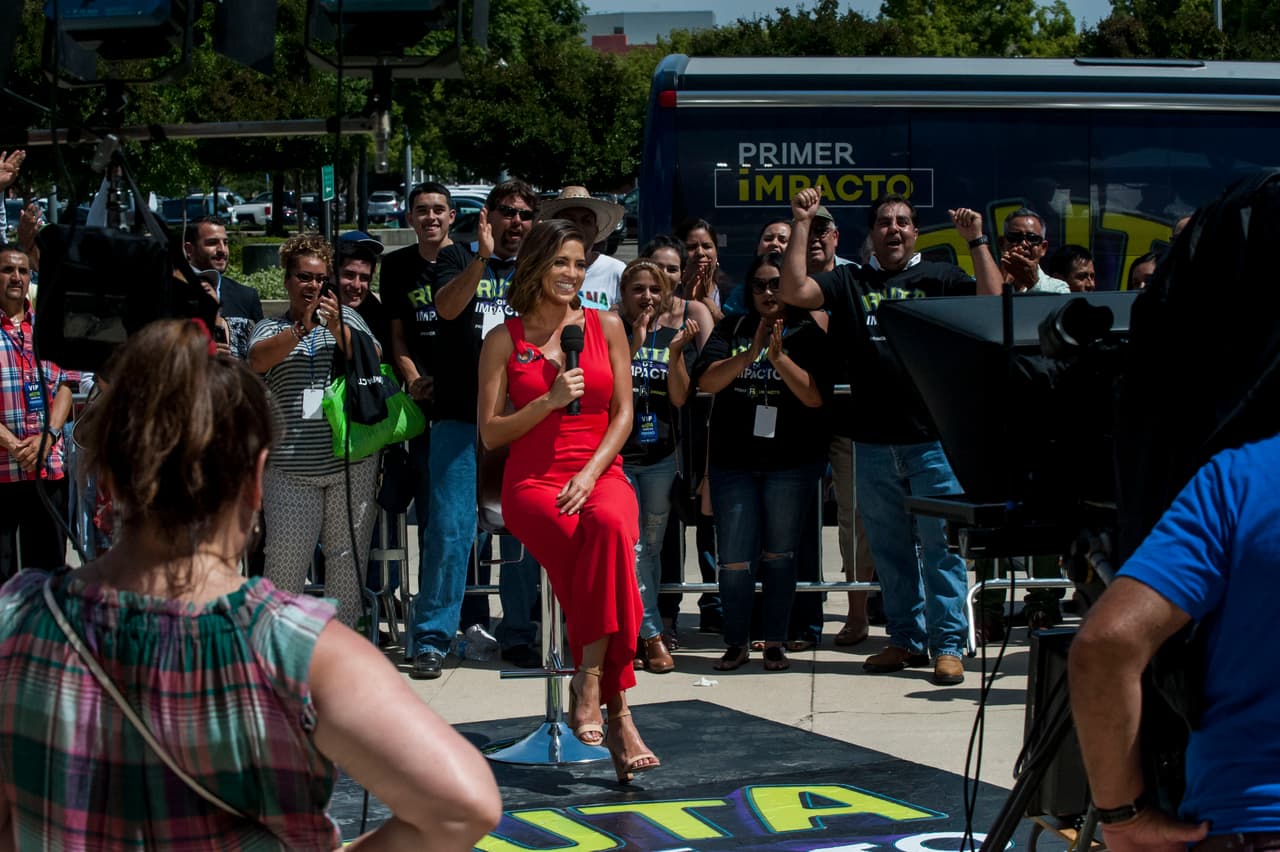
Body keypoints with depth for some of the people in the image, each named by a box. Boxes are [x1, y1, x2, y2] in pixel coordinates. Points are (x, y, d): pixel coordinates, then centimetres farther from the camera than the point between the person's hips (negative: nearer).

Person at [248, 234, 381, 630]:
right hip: (290, 464, -1)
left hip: (351, 460, 1)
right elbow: (257, 359, -10)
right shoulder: (271, 328, 11)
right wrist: (301, 329, -24)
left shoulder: (347, 318, 13)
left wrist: (338, 330, -14)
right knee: (285, 557, -1)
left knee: (348, 554, 3)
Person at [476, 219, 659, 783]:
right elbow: (490, 434, 5)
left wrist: (590, 473, -8)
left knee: (611, 526, -38)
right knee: (603, 548, -34)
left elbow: (623, 414, 8)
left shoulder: (606, 327, 12)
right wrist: (549, 402, -10)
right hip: (533, 480, -1)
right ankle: (616, 714, -33)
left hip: (600, 474, 1)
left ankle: (589, 685, -35)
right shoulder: (504, 340, 8)